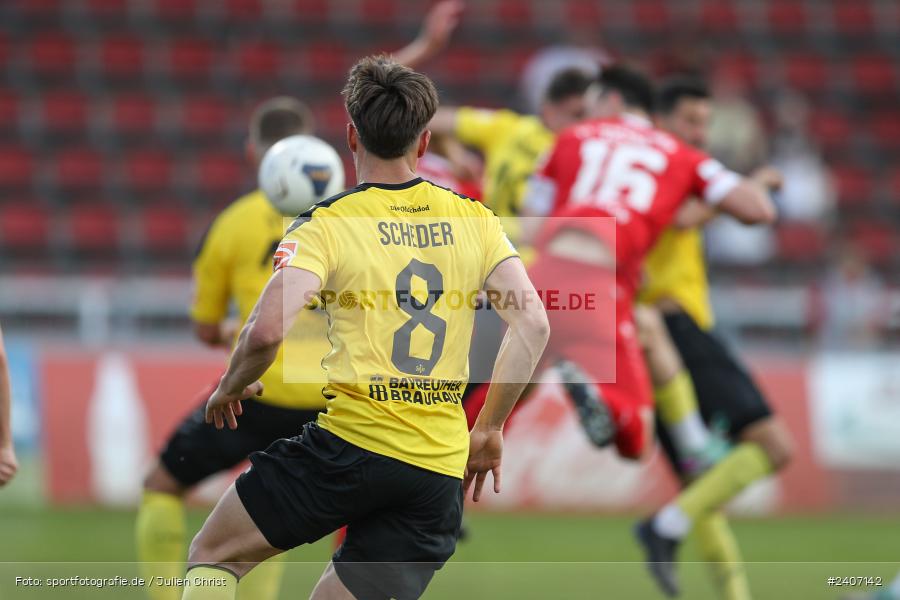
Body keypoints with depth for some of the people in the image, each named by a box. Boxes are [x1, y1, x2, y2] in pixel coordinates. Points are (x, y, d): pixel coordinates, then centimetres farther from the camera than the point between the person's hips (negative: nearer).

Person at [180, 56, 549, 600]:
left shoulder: (327, 225, -5)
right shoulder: (473, 220, 7)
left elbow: (267, 332, -18)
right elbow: (533, 326, 2)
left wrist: (231, 388, 3)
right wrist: (489, 430, 11)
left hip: (351, 445, -4)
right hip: (440, 474, 4)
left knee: (214, 556, 14)